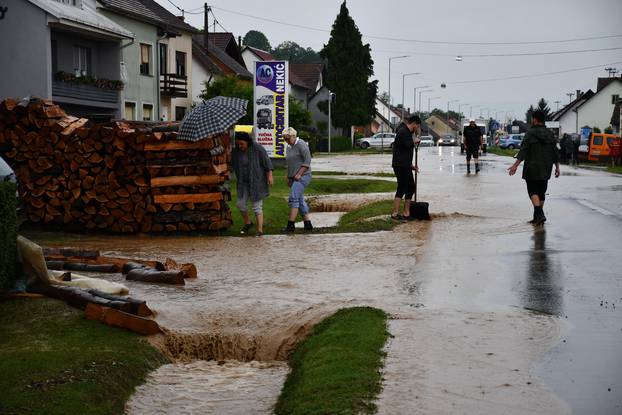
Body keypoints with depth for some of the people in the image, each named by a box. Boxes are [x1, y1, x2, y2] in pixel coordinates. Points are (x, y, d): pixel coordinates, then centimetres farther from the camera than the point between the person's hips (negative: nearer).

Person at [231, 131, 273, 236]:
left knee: (257, 206, -5)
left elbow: (267, 162, -12)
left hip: (257, 181, -5)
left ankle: (260, 230, 0)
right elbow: (232, 165, 5)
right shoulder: (235, 151, -3)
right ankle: (247, 223, 31)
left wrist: (270, 176, -15)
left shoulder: (257, 148, -15)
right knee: (240, 204, 6)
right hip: (243, 182, 5)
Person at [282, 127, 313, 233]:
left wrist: (299, 174, -19)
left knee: (293, 199, -17)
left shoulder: (301, 144, -10)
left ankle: (291, 225, -20)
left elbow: (307, 160, -15)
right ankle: (308, 224, 12)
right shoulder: (289, 147, 16)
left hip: (302, 176, -9)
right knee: (300, 200, 8)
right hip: (293, 177, 9)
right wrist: (288, 177, 16)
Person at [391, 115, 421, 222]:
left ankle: (406, 213, 17)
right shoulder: (403, 132, -13)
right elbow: (407, 145, -27)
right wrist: (415, 141, -7)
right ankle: (395, 214, -10)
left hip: (405, 166, 11)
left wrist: (410, 165, 25)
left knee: (411, 188, 12)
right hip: (400, 166, -11)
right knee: (402, 189, -11)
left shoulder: (407, 132, 20)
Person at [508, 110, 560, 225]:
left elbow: (523, 151, -15)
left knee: (533, 191, -2)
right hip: (545, 170, 6)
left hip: (532, 169, -6)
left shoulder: (530, 133, -10)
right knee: (541, 191, 12)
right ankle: (537, 217, 14)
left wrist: (515, 165, -14)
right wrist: (557, 167, 13)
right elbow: (555, 152, 8)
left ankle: (540, 214, -19)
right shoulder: (550, 134, 7)